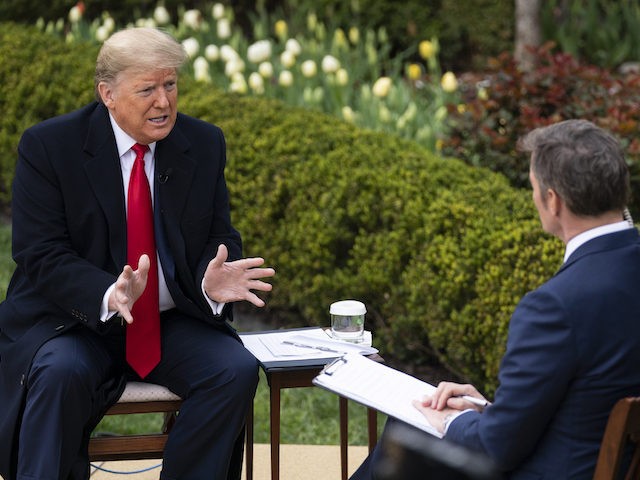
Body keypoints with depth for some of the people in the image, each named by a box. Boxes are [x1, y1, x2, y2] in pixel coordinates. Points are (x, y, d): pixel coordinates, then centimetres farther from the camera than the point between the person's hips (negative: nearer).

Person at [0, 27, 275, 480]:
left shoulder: (205, 144, 4)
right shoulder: (48, 146, -7)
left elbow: (221, 239, 6)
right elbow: (41, 255, -13)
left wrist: (211, 283, -19)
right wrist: (108, 296, -32)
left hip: (174, 323, 3)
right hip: (76, 319, -3)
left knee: (237, 370, -23)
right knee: (61, 373, -35)